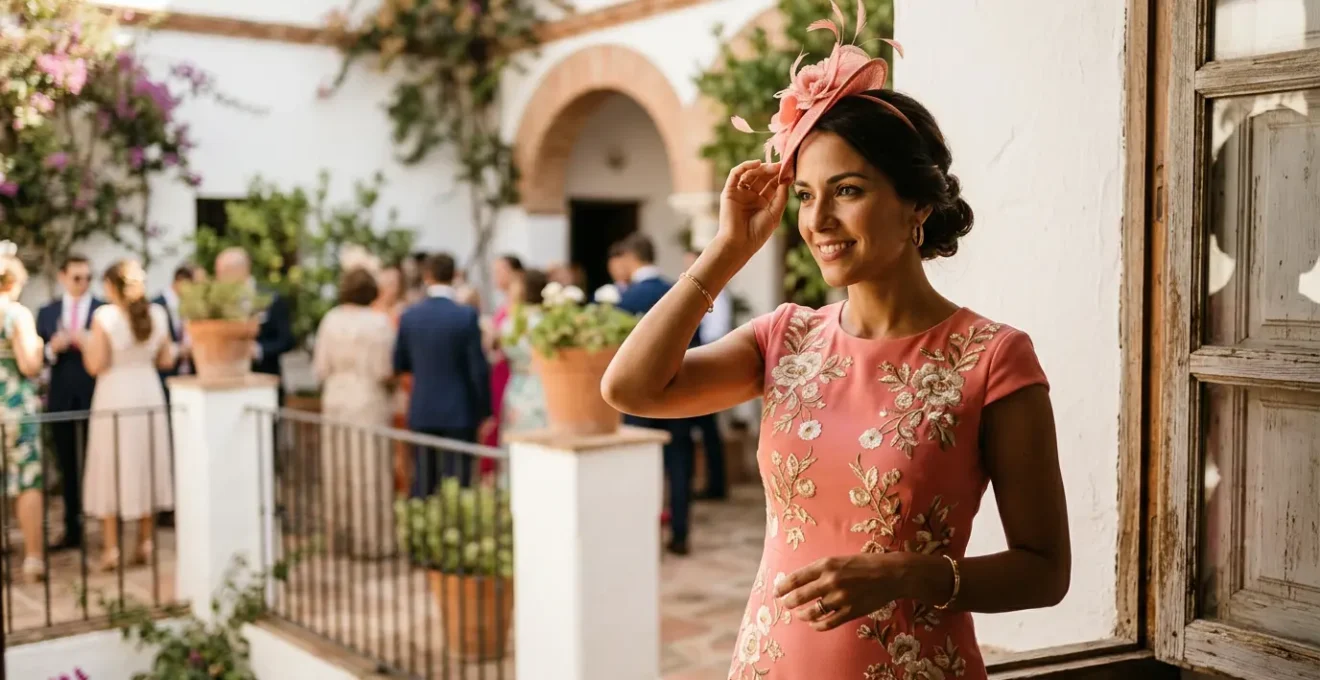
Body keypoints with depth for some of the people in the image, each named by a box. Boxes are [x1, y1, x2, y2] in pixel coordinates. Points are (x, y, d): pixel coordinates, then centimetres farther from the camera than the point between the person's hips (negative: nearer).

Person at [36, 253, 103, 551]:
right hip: (61, 398, 4)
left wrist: (88, 342, -23)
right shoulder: (46, 313, 10)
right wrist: (52, 348, -14)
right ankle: (72, 529, 19)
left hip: (95, 397, -4)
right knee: (67, 467, 10)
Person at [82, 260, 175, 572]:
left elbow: (95, 365, -11)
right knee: (146, 469, 11)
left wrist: (85, 344, 7)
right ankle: (145, 543, 16)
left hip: (114, 400, -3)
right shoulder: (157, 314, 1)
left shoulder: (104, 315, -10)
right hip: (149, 397, 4)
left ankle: (111, 549, 6)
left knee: (112, 472, 4)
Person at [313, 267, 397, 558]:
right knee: (371, 473, 1)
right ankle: (372, 539, 6)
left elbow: (320, 368, 1)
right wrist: (393, 381, 7)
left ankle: (343, 534, 22)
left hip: (336, 404, 4)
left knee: (339, 471, 13)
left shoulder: (331, 320, -1)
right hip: (370, 404, -4)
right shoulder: (379, 322, -12)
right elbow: (384, 371, -14)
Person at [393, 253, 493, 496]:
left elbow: (399, 364, 7)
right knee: (455, 483, 0)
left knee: (422, 483, 11)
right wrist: (485, 412, -2)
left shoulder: (409, 315, -1)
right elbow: (478, 368, -11)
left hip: (422, 412, 3)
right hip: (459, 412, -3)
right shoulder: (466, 315, -11)